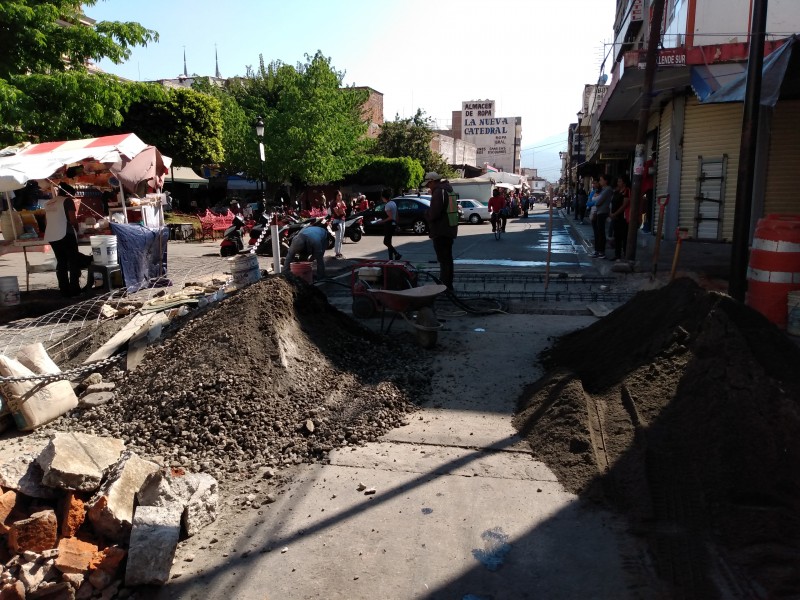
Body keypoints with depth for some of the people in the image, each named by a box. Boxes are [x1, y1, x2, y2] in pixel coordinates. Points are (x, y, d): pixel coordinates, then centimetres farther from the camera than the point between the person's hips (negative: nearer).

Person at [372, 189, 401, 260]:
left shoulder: (388, 205, -17)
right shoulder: (393, 203, 11)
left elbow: (390, 217, -22)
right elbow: (396, 215, 15)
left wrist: (382, 221, -18)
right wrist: (396, 225, 21)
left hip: (389, 224, -9)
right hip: (393, 224, 9)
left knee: (386, 242, -2)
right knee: (388, 242, 13)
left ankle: (397, 254, -8)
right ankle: (391, 258, 13)